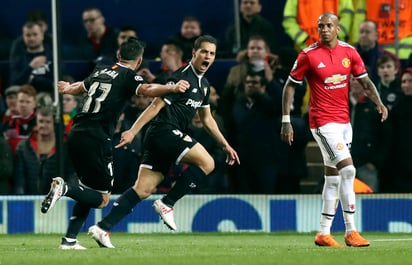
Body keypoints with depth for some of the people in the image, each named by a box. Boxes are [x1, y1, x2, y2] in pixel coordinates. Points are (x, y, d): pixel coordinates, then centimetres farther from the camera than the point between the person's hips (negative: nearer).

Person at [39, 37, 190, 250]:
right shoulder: (128, 76, 0)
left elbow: (79, 87, 40)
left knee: (89, 191, 20)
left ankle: (69, 240, 12)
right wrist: (171, 88, -37)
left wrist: (67, 88, 63)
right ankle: (65, 188, -23)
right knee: (101, 199, 1)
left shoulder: (100, 71, 19)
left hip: (75, 136, 7)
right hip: (96, 139, -7)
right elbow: (147, 89, -22)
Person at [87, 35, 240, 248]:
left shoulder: (203, 85, 19)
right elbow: (156, 106, -14)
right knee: (206, 162, -14)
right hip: (164, 131, -9)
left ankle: (102, 228, -4)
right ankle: (167, 204, -9)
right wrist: (133, 131, -17)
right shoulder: (183, 77, -10)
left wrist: (225, 145, 28)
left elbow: (207, 118, 30)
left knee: (143, 190, 1)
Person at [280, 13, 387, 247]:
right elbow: (290, 86, -2)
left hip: (344, 120, 6)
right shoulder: (309, 55, -8)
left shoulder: (349, 52, 5)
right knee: (348, 169, -17)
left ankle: (324, 233, 17)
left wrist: (379, 103, -7)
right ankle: (351, 231, -13)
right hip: (323, 121, -6)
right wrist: (286, 120, -6)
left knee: (333, 176, 9)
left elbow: (365, 81, 12)